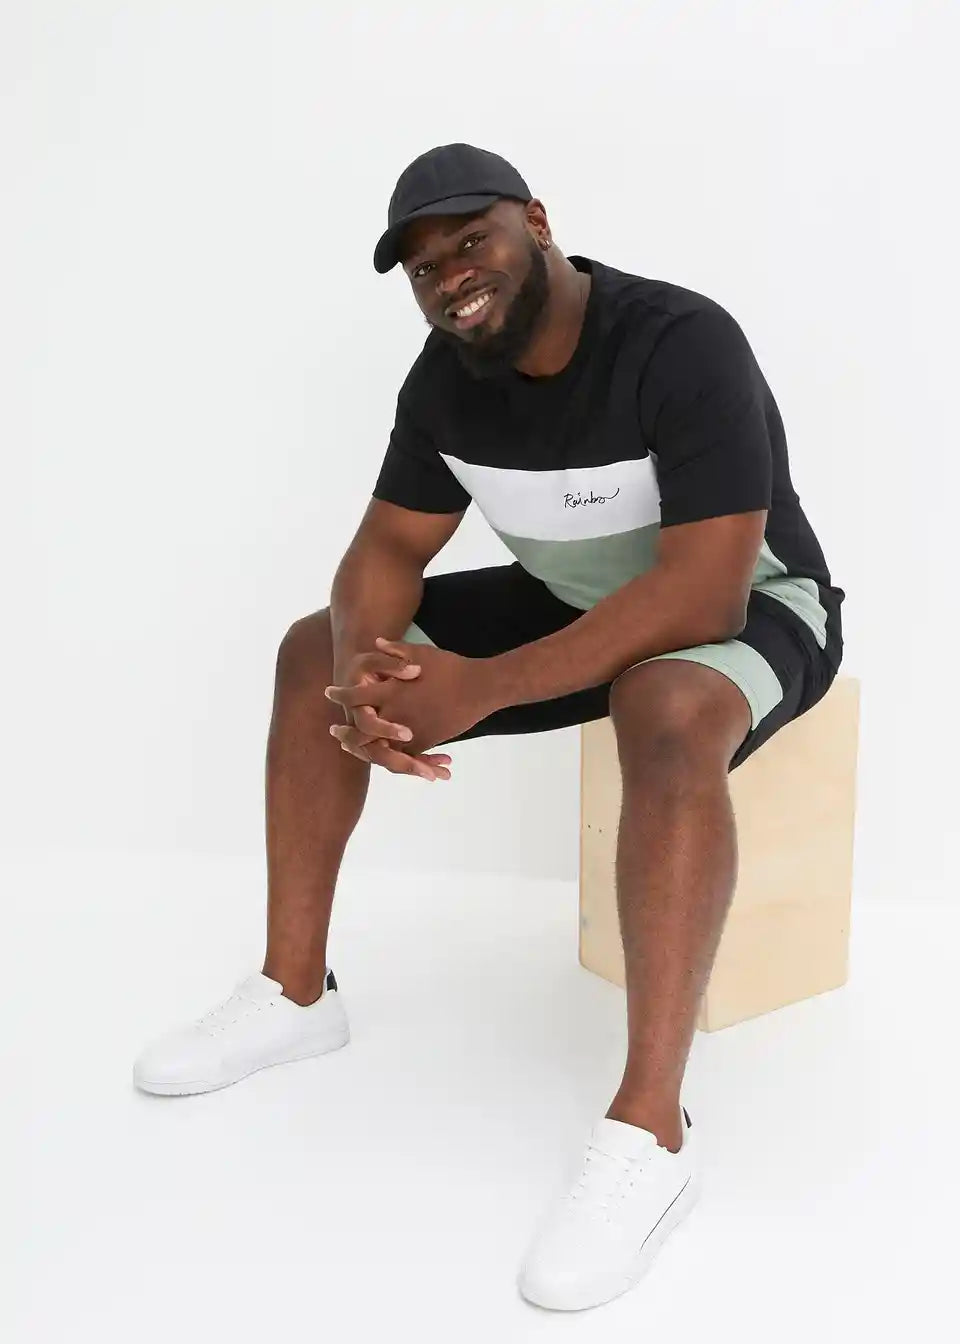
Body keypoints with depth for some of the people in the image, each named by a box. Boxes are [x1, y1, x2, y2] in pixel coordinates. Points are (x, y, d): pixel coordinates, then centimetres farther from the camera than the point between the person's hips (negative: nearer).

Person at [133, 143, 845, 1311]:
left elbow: (703, 597, -34)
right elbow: (386, 550, -5)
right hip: (573, 605, 7)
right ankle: (295, 993, 2)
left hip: (749, 610, -6)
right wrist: (362, 671, -28)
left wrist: (483, 689, -39)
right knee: (315, 652, -2)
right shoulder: (448, 373, -6)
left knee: (666, 716, -42)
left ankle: (649, 1135, -34)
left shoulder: (683, 345, -27)